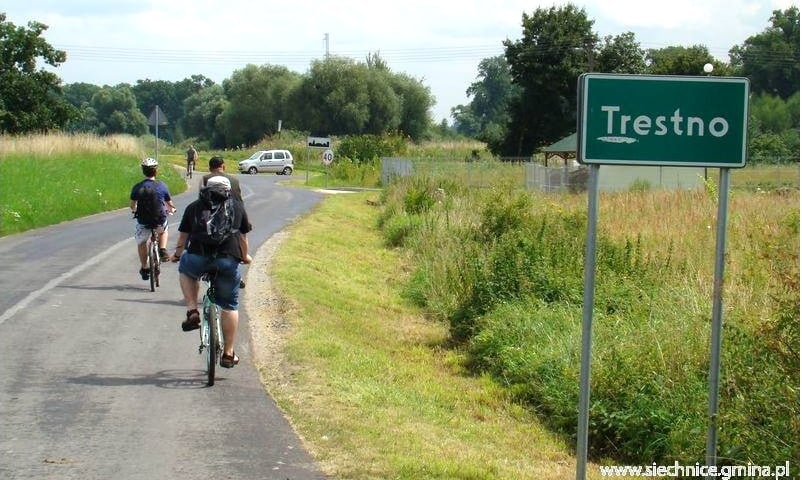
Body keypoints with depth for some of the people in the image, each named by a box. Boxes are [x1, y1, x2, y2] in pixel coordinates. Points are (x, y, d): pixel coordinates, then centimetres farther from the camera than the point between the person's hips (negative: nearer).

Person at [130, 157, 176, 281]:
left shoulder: (137, 187, -5)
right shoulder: (162, 185, -5)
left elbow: (133, 204, 6)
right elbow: (170, 204, 6)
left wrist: (134, 210, 30)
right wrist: (172, 209, 30)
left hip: (143, 221, 0)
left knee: (141, 243, 24)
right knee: (163, 231, 35)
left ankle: (144, 268, 25)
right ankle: (163, 250, 16)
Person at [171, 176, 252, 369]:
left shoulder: (194, 206, 21)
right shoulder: (237, 207, 22)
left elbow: (183, 235, 26)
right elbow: (243, 237, 29)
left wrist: (177, 254, 44)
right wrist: (245, 256, 47)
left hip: (198, 258, 0)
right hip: (229, 261, 0)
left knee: (185, 270, 34)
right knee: (229, 306, 14)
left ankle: (192, 312, 18)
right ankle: (228, 354, 16)